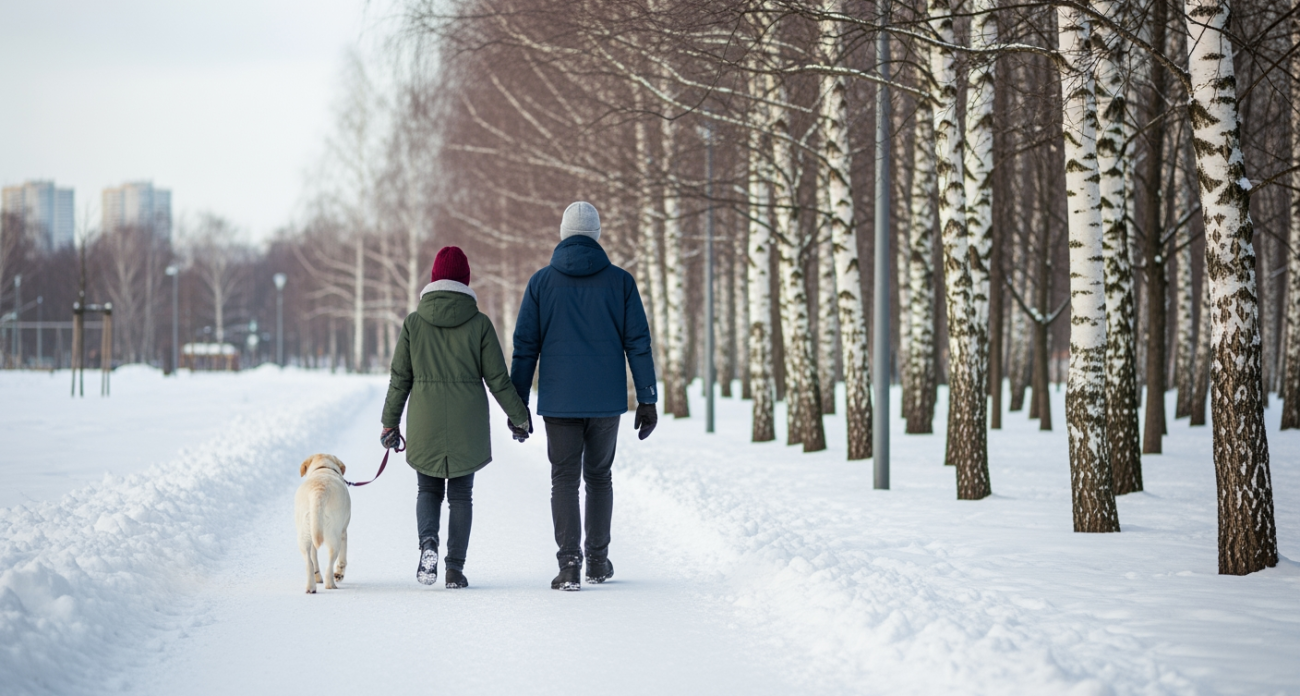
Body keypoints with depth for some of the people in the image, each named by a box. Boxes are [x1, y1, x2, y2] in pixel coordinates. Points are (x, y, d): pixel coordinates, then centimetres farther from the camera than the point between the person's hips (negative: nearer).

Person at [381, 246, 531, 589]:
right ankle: (455, 567, 3)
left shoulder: (414, 322, -2)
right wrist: (519, 416, 12)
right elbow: (498, 378, 0)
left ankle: (428, 541, -13)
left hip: (425, 425, 0)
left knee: (428, 489, 15)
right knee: (461, 495, 10)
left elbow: (400, 378, 2)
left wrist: (390, 422, 12)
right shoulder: (479, 323, -4)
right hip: (467, 426, 0)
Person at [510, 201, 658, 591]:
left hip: (559, 400, -1)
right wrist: (647, 400, 3)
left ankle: (569, 565, -10)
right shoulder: (620, 281, 0)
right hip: (607, 399, 1)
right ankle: (598, 561, 21)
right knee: (599, 476, 17)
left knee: (564, 479, 4)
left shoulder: (542, 282, 0)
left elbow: (525, 347, 0)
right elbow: (638, 343, -1)